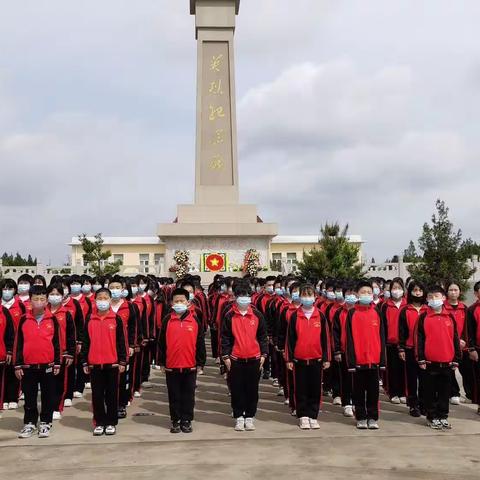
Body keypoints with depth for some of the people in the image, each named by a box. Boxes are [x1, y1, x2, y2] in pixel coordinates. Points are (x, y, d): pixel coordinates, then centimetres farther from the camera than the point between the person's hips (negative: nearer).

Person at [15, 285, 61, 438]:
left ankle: (45, 423, 19)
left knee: (47, 396, 7)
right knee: (29, 397, 10)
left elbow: (56, 343, 3)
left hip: (48, 365, 0)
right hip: (28, 366, 1)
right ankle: (29, 423, 22)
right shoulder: (24, 320, 1)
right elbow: (19, 344, 4)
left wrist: (57, 363, 1)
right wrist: (18, 365, 1)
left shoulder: (52, 319, 0)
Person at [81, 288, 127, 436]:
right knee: (97, 395, 8)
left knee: (112, 394, 6)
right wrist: (84, 362, 4)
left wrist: (122, 361, -1)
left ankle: (111, 423, 16)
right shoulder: (89, 319, 4)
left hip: (112, 363, -1)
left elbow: (121, 341, 1)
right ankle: (99, 423, 18)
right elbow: (85, 341, 6)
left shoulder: (116, 319, 0)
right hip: (94, 363, 1)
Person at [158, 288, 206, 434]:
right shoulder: (167, 320, 0)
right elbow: (162, 343, 4)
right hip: (171, 366, 0)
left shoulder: (195, 320, -1)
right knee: (174, 396, 10)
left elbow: (200, 343, 2)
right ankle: (175, 421, 21)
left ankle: (186, 421, 20)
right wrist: (162, 362, 2)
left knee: (188, 395, 9)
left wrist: (200, 363, 1)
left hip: (190, 366, 0)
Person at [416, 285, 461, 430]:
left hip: (447, 362, 3)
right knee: (430, 391, 5)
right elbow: (419, 339, -3)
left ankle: (443, 416, 22)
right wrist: (421, 359, -7)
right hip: (429, 362, -2)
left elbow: (455, 339, 9)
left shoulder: (450, 317, 6)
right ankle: (432, 417, 16)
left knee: (445, 391, 10)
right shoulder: (423, 317, -2)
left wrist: (456, 359, 7)